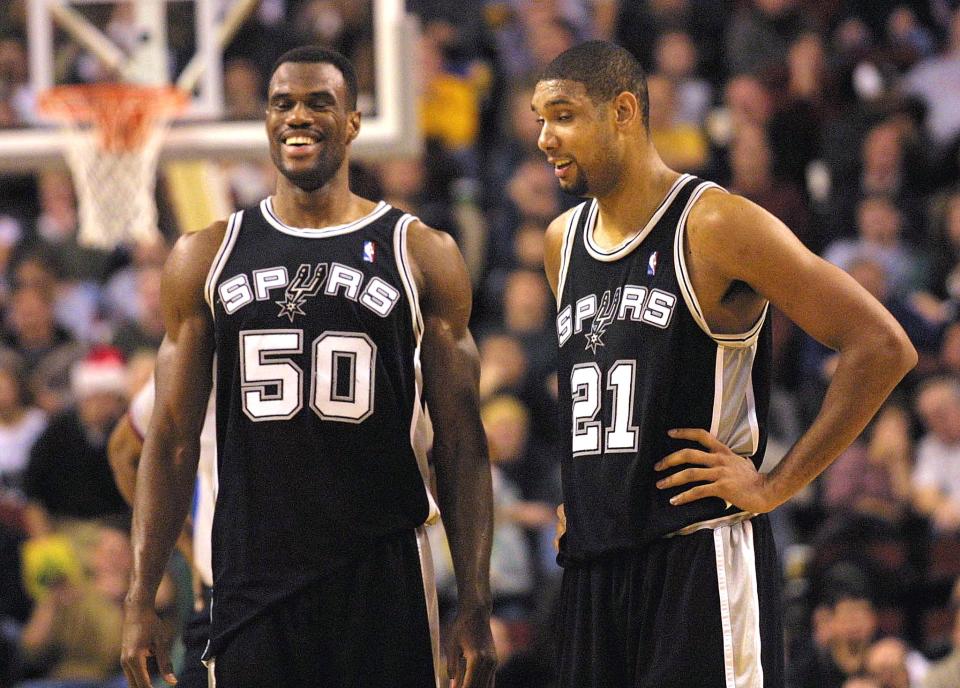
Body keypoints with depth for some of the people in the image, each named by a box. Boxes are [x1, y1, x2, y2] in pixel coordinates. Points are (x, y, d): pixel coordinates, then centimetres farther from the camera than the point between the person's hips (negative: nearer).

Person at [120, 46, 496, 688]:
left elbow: (461, 442, 3)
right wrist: (141, 598, 1)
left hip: (380, 581, -1)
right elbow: (173, 438, 9)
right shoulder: (206, 256, 9)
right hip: (252, 581, 1)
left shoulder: (422, 254, 4)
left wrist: (476, 606, -4)